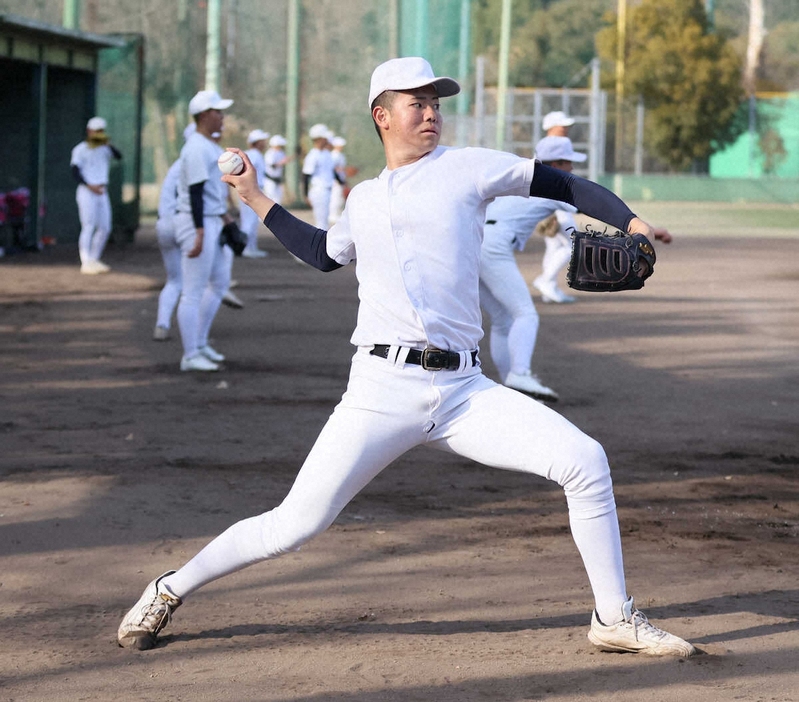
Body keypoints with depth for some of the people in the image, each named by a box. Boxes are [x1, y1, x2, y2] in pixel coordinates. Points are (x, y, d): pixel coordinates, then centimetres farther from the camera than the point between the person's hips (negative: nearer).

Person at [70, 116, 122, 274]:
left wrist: (108, 144, -23)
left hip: (102, 192, 6)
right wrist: (90, 186, -20)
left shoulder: (105, 148, 9)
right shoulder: (80, 150, -5)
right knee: (88, 227, -10)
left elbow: (118, 156, -9)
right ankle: (86, 263, -11)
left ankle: (94, 261, 16)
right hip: (86, 192, -6)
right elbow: (75, 172, -10)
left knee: (105, 228, 6)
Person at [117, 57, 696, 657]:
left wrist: (629, 221, -9)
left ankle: (615, 619, 0)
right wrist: (256, 200, 39)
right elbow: (324, 253, 38)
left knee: (585, 461, -15)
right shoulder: (364, 200, 18)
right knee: (294, 526, -7)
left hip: (465, 393, 0)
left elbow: (562, 185, 6)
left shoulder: (466, 168, 9)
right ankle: (171, 591, 14)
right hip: (383, 391, 0)